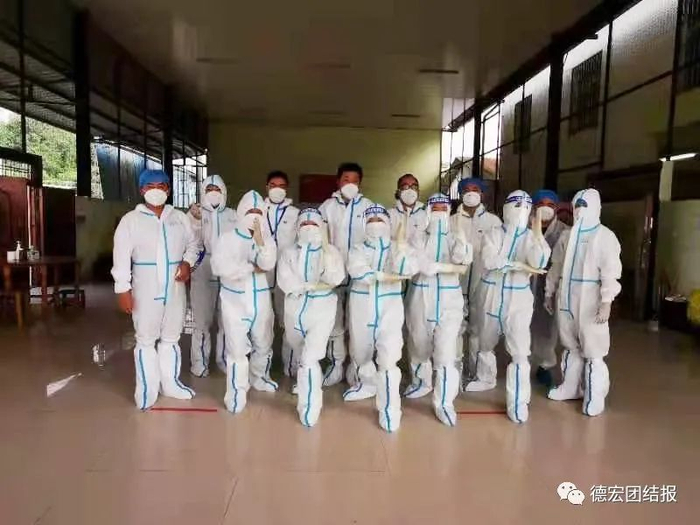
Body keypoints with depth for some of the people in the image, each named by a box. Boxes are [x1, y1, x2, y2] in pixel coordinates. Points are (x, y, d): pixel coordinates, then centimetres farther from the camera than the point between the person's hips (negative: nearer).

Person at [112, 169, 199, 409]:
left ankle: (170, 382, 27)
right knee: (146, 339, 5)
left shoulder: (179, 217, 7)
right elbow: (121, 257, -6)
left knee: (171, 337, 14)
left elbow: (192, 243, 16)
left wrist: (187, 262, -5)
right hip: (146, 288, -3)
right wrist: (123, 289, -12)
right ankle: (147, 389, 16)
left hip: (175, 287, 3)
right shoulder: (130, 220, -3)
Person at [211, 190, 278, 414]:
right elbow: (220, 267, -22)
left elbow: (268, 265, -15)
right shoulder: (227, 239, -6)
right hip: (235, 302, -4)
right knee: (237, 350, -3)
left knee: (264, 345, 18)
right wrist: (252, 268, -16)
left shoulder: (267, 239, 3)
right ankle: (236, 393, 11)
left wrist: (260, 242, -30)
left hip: (261, 301, 4)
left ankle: (259, 378, 42)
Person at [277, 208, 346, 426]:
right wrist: (314, 285, -16)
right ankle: (305, 382, 52)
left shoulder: (331, 251, 0)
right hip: (295, 308, 3)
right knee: (301, 355, 22)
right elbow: (284, 281, -10)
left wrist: (326, 248, -22)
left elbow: (336, 279, -16)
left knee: (310, 358, -13)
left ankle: (310, 409, -2)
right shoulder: (289, 252, 4)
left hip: (322, 309, -3)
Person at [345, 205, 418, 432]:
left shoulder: (397, 248, 3)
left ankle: (389, 409, -4)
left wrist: (400, 244, -26)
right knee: (361, 350, 18)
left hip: (390, 304, -2)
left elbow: (408, 269, -18)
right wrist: (385, 276, -23)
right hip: (361, 304, 2)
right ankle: (368, 384, 47)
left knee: (389, 355, -13)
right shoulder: (358, 249, 4)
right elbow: (356, 270, -19)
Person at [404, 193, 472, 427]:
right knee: (419, 346, 16)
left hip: (449, 299, -1)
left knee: (446, 350, -7)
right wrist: (452, 268, -15)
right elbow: (422, 265, -16)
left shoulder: (455, 238, 5)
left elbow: (464, 258, -19)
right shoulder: (418, 239, 3)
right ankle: (421, 382, 42)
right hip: (421, 298, 1)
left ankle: (444, 403, 4)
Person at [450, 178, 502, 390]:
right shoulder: (452, 221, 9)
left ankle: (476, 372, 18)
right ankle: (454, 371, 13)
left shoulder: (493, 221, 6)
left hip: (483, 282, 0)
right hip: (457, 282, 1)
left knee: (479, 328, 6)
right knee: (456, 326, 2)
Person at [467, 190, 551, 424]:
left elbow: (539, 263, -22)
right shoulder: (493, 234, -1)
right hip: (491, 296, 2)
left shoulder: (531, 237, -2)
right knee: (485, 343, 19)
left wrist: (538, 235, -29)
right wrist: (519, 266, -21)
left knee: (519, 351, -8)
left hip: (518, 299, -2)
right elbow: (489, 261, -19)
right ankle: (486, 378, 44)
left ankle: (518, 403, 1)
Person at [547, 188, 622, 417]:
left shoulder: (605, 236, -5)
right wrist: (549, 292, 15)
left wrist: (606, 302, -19)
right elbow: (556, 266, 16)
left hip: (590, 299, -5)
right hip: (566, 298, 5)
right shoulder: (566, 236, 11)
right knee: (570, 346, 16)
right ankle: (570, 387, 29)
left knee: (593, 349, -1)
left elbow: (611, 272, -11)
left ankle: (595, 396, 11)